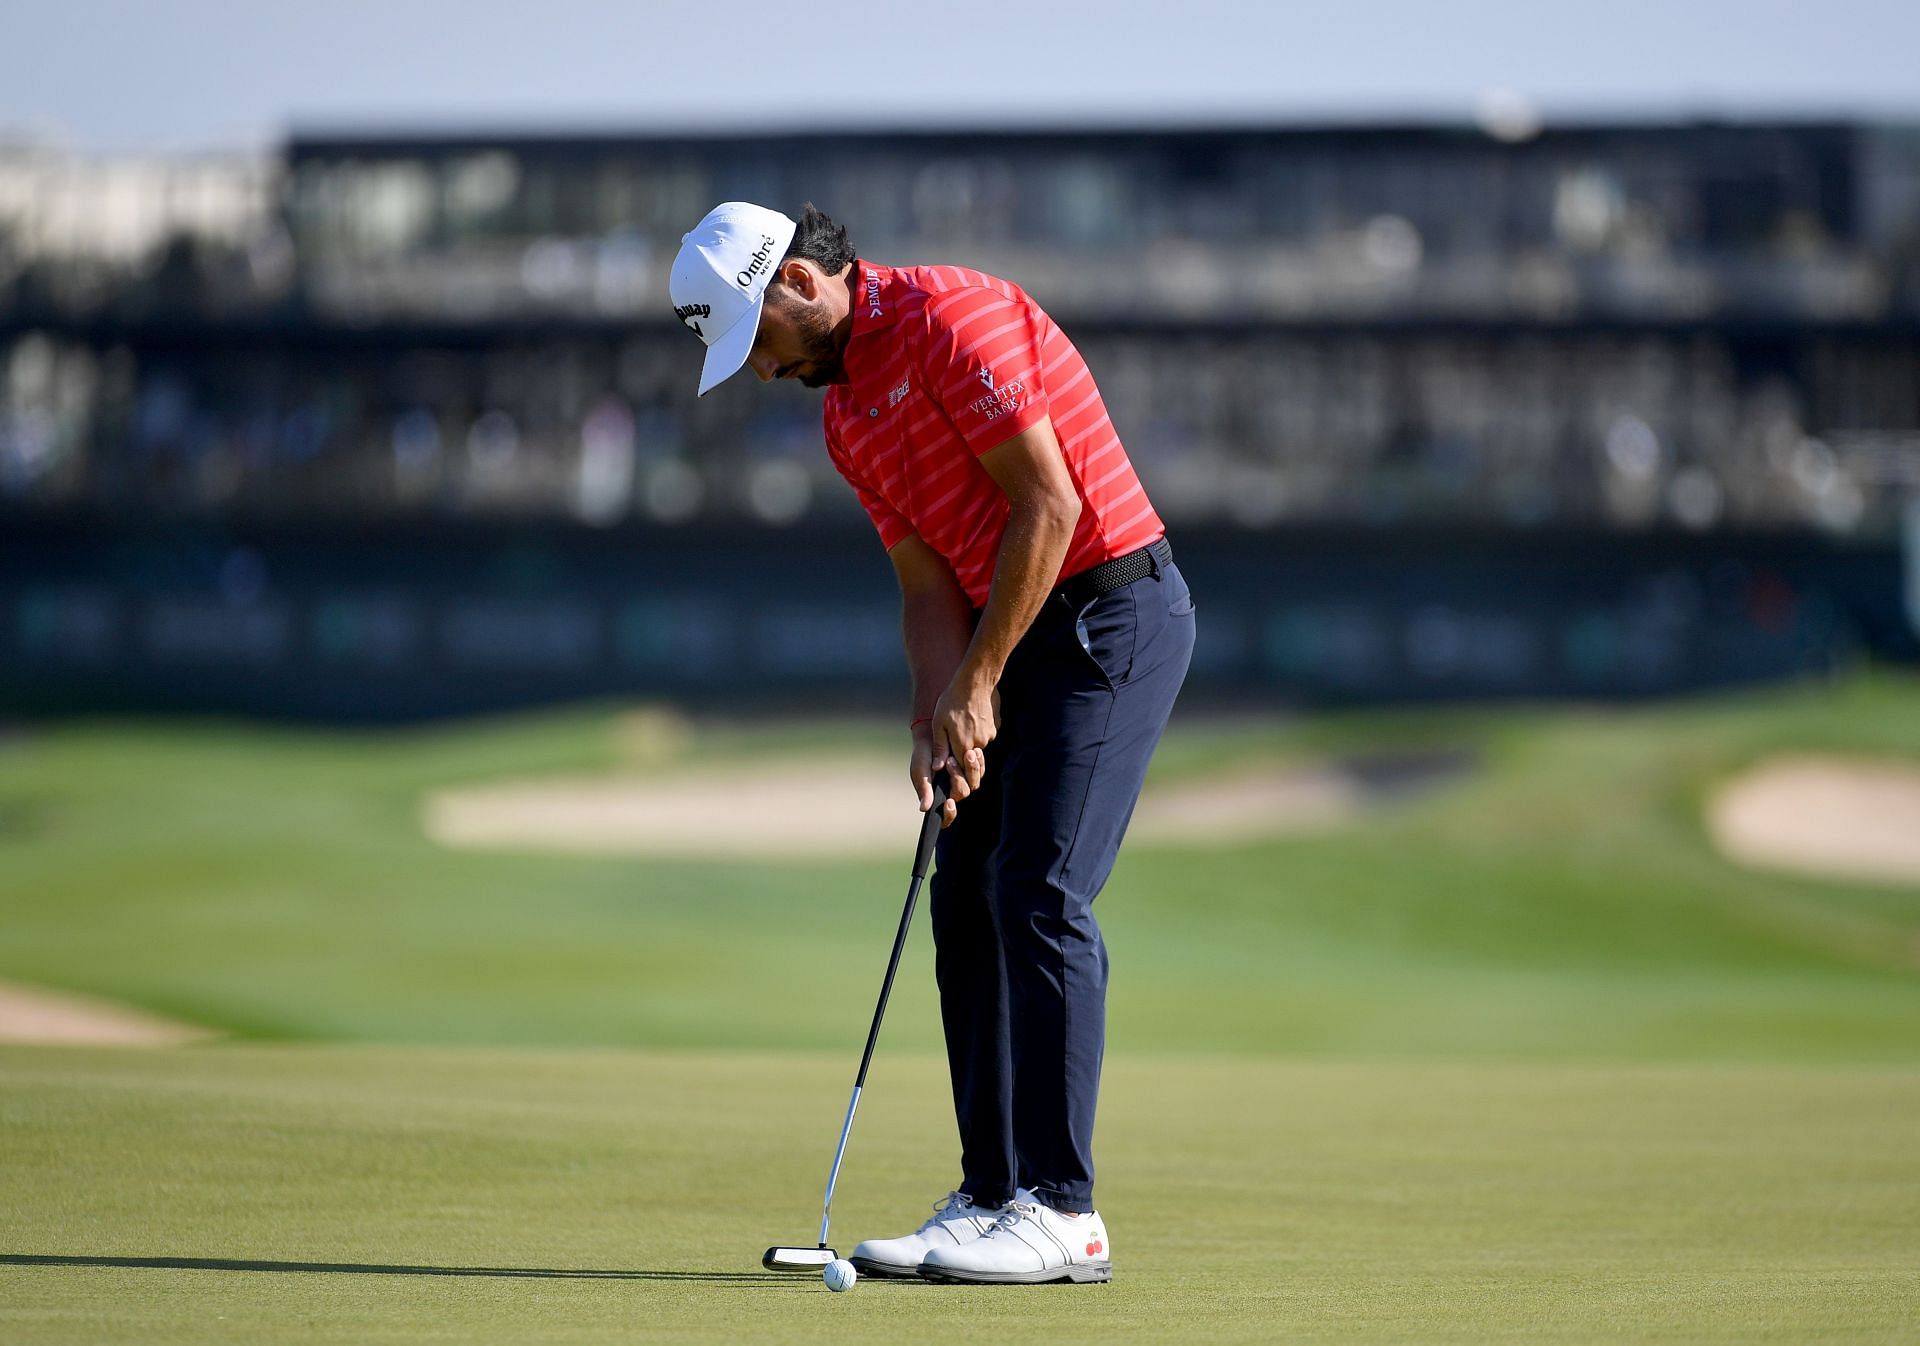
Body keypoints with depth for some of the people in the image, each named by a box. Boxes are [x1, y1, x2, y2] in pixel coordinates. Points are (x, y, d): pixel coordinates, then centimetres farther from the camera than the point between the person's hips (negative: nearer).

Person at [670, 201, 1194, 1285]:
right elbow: (929, 581, 11)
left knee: (1040, 893, -15)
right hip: (1025, 634, 10)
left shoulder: (950, 316, -16)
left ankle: (1061, 1213, -13)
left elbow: (1048, 506, -19)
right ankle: (994, 1197, 10)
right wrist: (937, 726, -5)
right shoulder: (846, 413, 13)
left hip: (1116, 609, -10)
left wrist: (976, 685, -15)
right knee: (968, 901, 6)